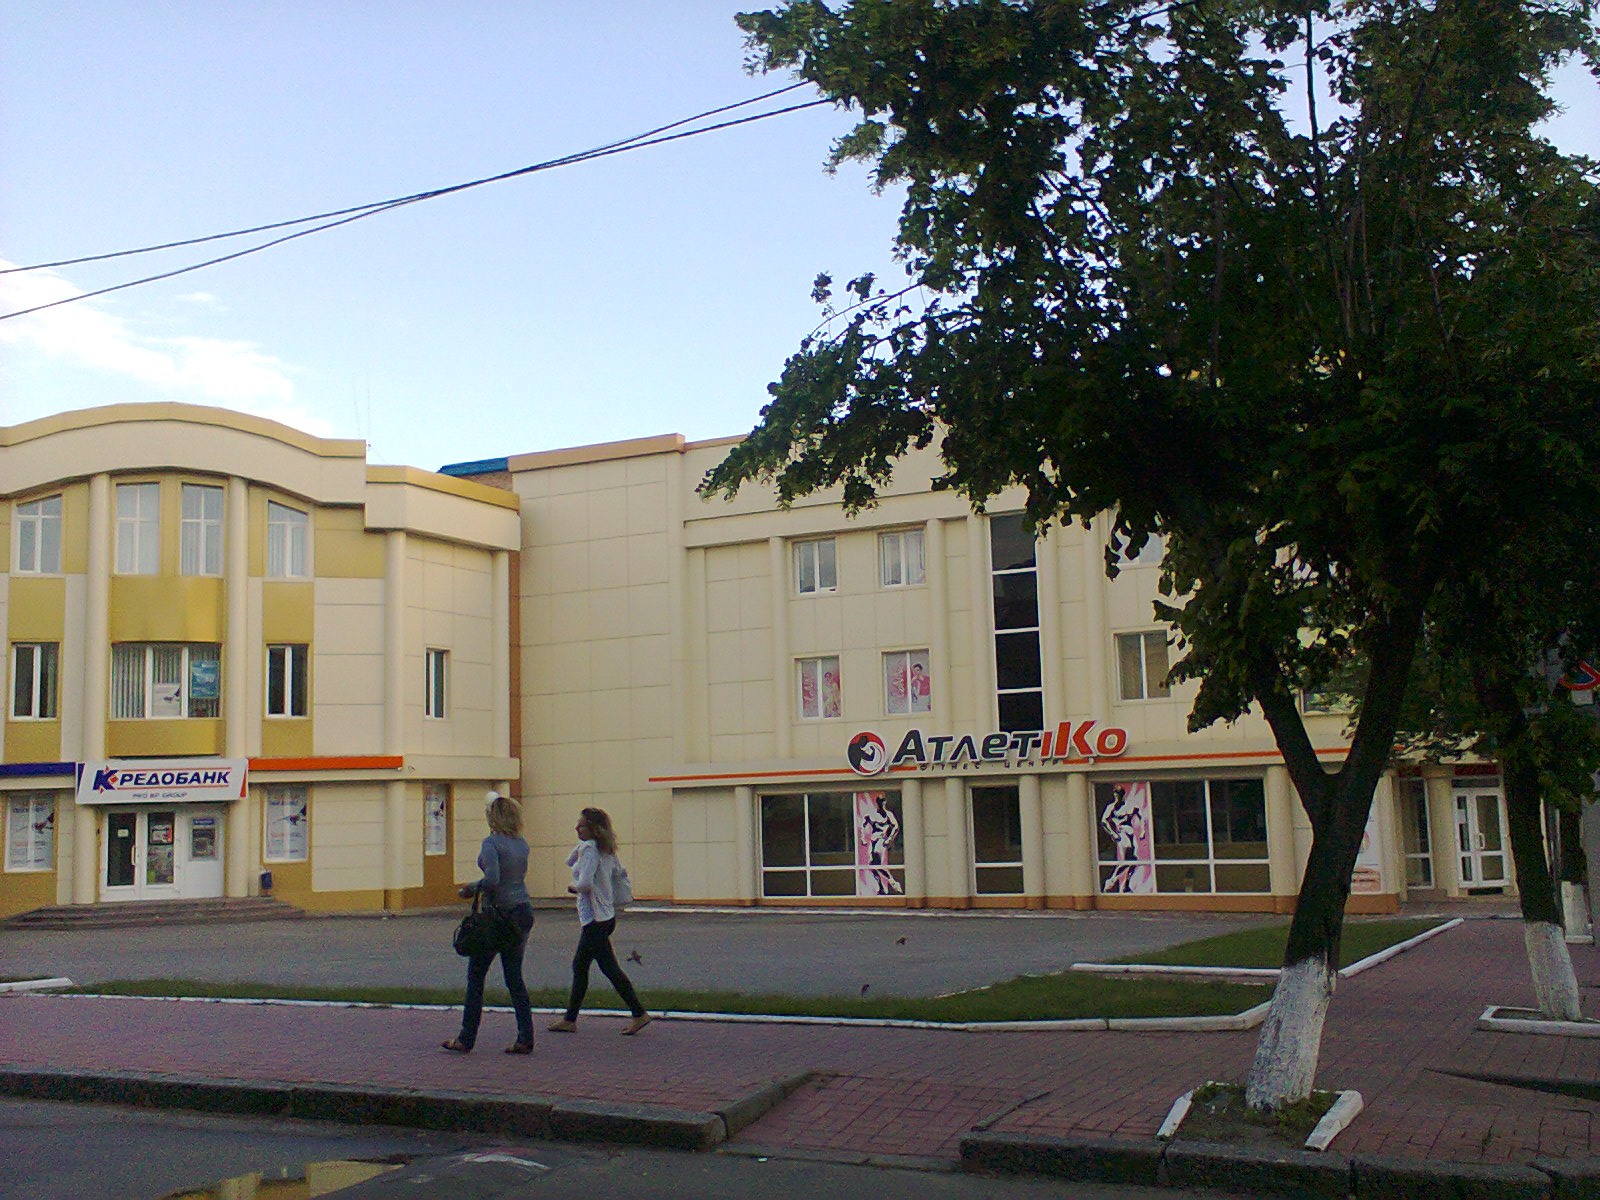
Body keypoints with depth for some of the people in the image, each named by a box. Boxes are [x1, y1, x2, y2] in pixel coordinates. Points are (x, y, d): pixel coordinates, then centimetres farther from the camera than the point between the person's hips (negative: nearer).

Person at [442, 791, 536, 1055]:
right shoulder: (522, 844, 8)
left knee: (476, 976, 5)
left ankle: (466, 1040, 9)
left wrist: (472, 888, -8)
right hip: (524, 912, 7)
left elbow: (492, 880, -25)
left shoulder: (491, 843, -13)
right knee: (514, 976, 10)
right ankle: (525, 1039, 4)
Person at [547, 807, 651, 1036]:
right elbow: (586, 865, 23)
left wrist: (572, 886, -8)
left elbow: (585, 884, -26)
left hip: (595, 919, -10)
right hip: (605, 916, 10)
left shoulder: (590, 849, -18)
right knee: (579, 966, 15)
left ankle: (639, 1014, -2)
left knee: (610, 968, -5)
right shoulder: (605, 850, 10)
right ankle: (570, 1019, 22)